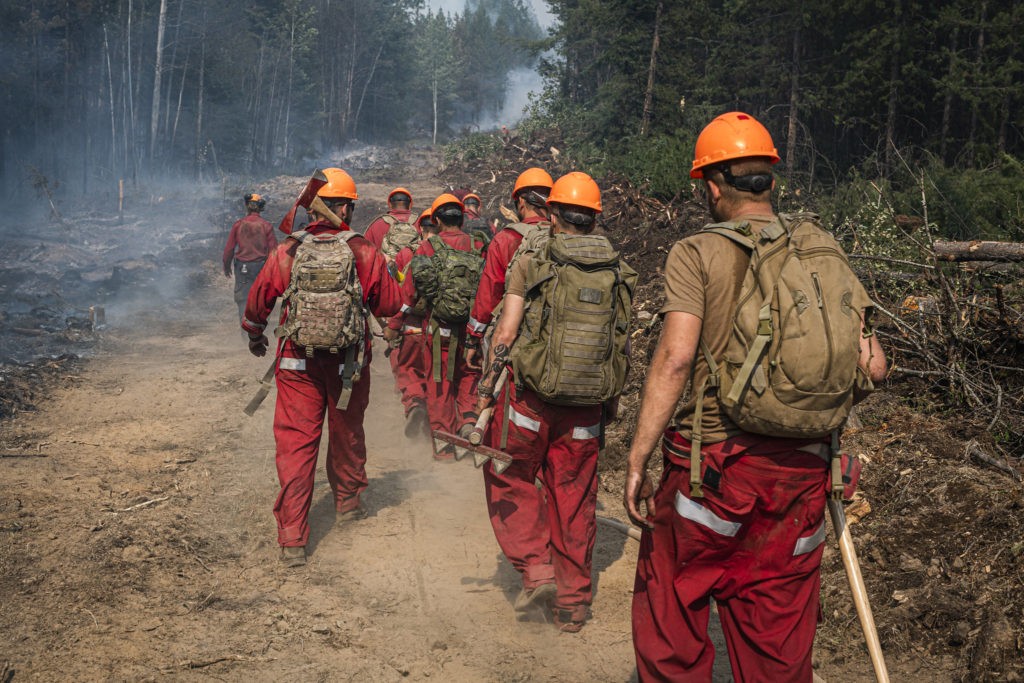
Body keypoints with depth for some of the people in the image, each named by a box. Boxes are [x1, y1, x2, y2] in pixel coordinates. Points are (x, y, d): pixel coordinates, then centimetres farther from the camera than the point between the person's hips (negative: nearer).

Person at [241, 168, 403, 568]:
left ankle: (292, 540, -2)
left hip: (297, 364, 0)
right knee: (347, 433, 22)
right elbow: (390, 304, 0)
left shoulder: (287, 251, -5)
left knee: (295, 444, 2)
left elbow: (258, 302, 5)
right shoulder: (363, 253, -8)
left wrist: (254, 335, 24)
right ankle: (347, 502, 44)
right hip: (349, 363, 1)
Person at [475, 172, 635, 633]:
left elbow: (505, 334, -10)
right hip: (588, 404, 3)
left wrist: (486, 388, -2)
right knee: (574, 496, 13)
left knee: (509, 479, 17)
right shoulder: (619, 274, 2)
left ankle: (536, 569, 6)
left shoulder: (531, 266, -6)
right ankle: (572, 602, 21)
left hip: (531, 395, -3)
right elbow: (619, 342, 5)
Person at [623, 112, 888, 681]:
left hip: (715, 462, -4)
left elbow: (675, 357, -17)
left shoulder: (697, 253, -6)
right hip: (804, 469, 4)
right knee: (779, 633, 15)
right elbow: (872, 366, 2)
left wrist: (637, 459, -14)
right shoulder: (824, 250, 6)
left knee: (670, 610, 12)